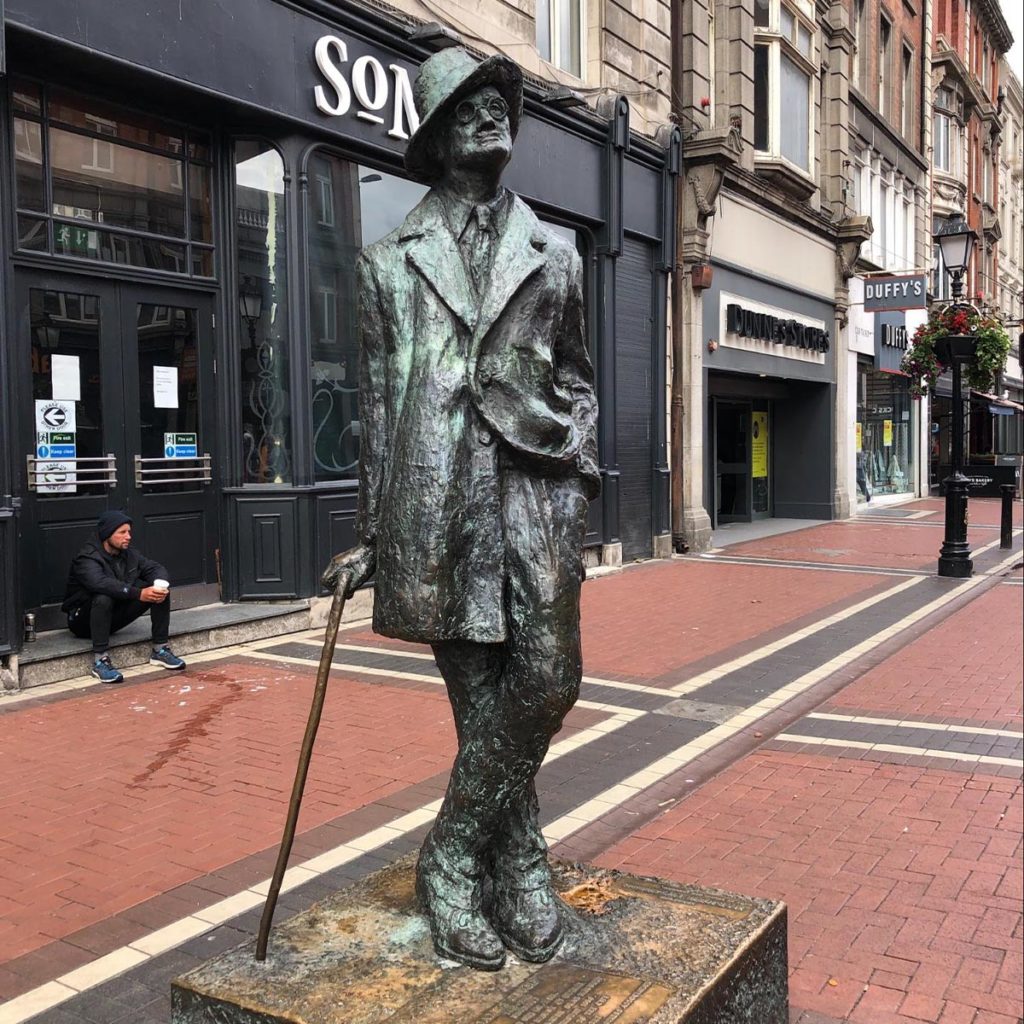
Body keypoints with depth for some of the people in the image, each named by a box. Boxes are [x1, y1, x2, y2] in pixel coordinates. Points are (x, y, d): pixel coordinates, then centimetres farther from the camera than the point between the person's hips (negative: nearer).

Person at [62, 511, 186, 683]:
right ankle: (99, 661, -34)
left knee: (160, 591, -9)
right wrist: (138, 593, -45)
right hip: (84, 622, -6)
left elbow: (155, 568, 0)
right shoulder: (87, 559, -21)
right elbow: (100, 583, -39)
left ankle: (159, 650, -6)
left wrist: (160, 585, -24)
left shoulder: (129, 554, 2)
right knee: (104, 598, -40)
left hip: (115, 616, 6)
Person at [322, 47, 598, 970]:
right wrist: (370, 535, 9)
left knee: (548, 680, -9)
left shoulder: (554, 257, 17)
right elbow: (376, 403, 12)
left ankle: (455, 856, 10)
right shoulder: (389, 263, 14)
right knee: (481, 698, 1)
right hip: (436, 502, -1)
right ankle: (519, 861, 19)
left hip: (534, 490, 1)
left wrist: (577, 485, 7)